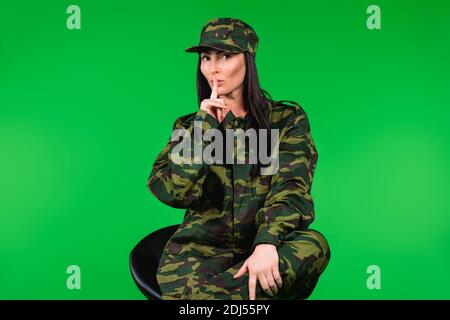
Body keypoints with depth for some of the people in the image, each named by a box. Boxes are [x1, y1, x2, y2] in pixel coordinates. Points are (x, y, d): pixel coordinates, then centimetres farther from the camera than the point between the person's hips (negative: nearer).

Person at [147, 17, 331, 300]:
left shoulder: (287, 118, 6)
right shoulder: (190, 125, 12)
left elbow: (290, 187, -9)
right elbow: (173, 192, -3)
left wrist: (267, 243, -26)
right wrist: (204, 126, -8)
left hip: (263, 246, 1)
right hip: (201, 249, -1)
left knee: (313, 244, -33)